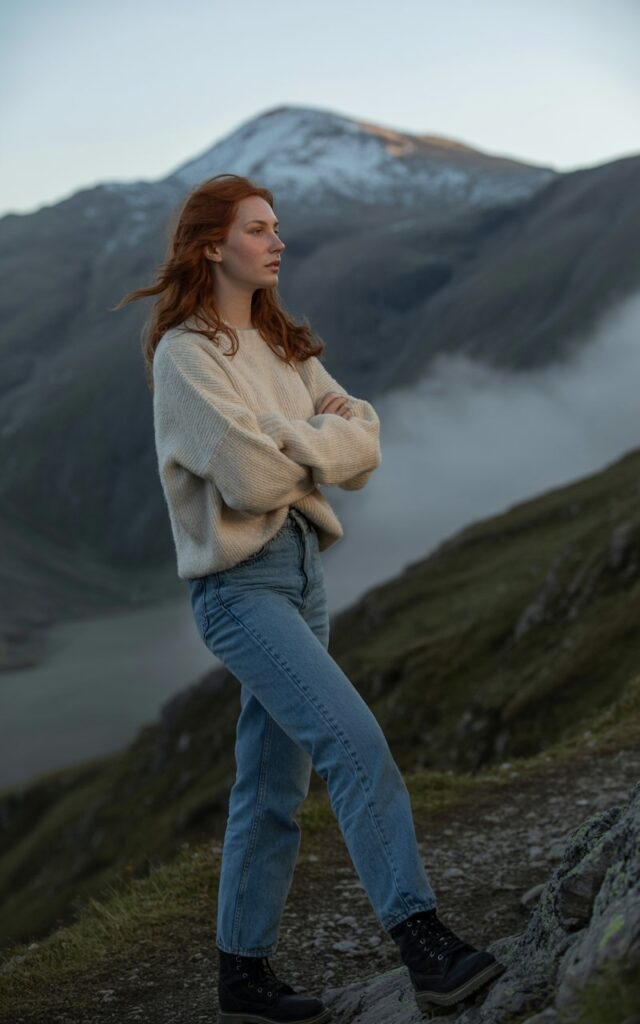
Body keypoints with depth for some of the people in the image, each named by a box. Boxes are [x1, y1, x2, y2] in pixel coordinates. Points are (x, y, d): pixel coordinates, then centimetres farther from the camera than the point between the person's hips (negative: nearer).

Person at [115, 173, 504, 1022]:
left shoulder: (283, 346, 17)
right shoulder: (186, 353, -8)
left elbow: (364, 441, 7)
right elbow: (251, 477, -19)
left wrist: (288, 444, -10)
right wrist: (320, 443, -2)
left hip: (302, 568, 8)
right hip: (239, 581, -8)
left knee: (273, 785, 10)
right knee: (356, 743, -20)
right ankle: (423, 939, -18)